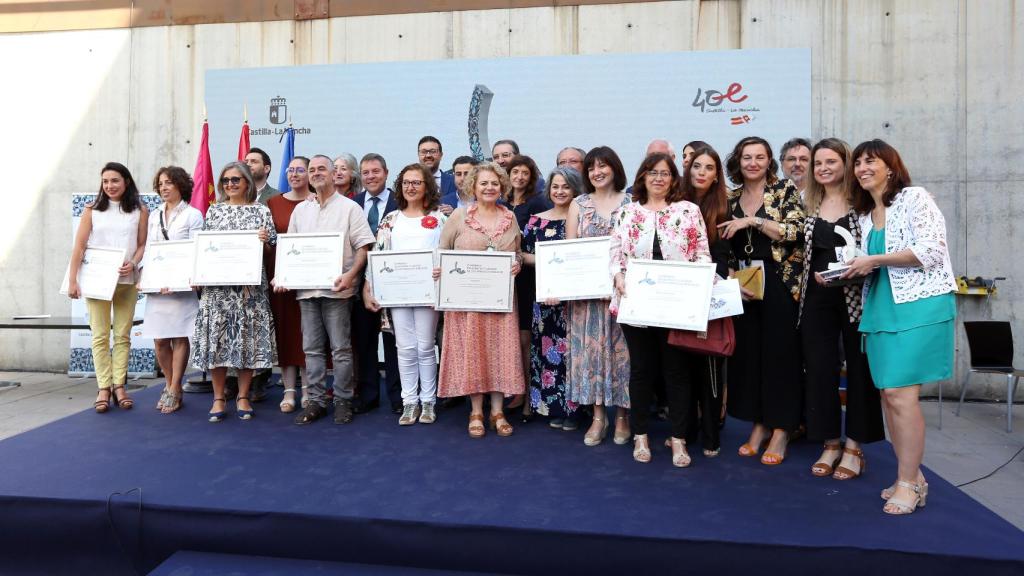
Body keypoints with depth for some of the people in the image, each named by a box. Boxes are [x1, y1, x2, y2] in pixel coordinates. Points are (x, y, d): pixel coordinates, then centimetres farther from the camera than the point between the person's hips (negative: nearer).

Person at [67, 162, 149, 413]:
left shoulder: (140, 210, 5)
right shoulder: (92, 210, 6)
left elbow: (143, 244, 5)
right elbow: (79, 246, 2)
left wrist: (133, 263, -14)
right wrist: (72, 280, -3)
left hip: (127, 280, 0)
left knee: (122, 335, 3)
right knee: (100, 335, 0)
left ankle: (119, 385, 9)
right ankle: (104, 387, 4)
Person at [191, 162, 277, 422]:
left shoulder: (261, 211, 7)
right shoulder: (214, 211, 13)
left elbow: (271, 249, 7)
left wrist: (264, 242, -14)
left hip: (250, 285, -1)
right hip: (217, 284, 1)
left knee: (248, 337, 1)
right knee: (217, 337, 0)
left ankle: (243, 396, 13)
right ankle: (218, 398, 12)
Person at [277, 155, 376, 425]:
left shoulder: (349, 208, 1)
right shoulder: (300, 210, 16)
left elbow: (363, 247, -5)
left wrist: (350, 275, -19)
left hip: (336, 289, -5)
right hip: (305, 289, 5)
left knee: (341, 349, 0)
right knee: (312, 349, 8)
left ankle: (343, 401, 11)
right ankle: (315, 400, 17)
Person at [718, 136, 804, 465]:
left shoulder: (785, 191, 0)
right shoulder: (730, 199, 11)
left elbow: (796, 232, -14)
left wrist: (753, 221, -17)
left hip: (780, 283, -4)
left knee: (780, 351, -2)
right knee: (747, 352, 5)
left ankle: (781, 429, 10)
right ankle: (759, 423, 19)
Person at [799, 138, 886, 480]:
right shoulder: (809, 206, 11)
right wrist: (810, 283, 2)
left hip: (856, 296, -4)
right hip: (817, 298, 4)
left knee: (859, 368, 5)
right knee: (819, 369, 5)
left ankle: (854, 445, 17)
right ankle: (830, 443, 19)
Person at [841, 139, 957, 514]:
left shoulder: (914, 198, -3)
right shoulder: (865, 214, 17)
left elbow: (931, 250, -13)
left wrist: (875, 260, -14)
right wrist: (855, 269, 3)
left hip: (919, 304, -7)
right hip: (881, 308, 7)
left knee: (899, 392, -12)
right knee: (888, 394, 6)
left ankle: (909, 483, 0)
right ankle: (911, 476, 18)